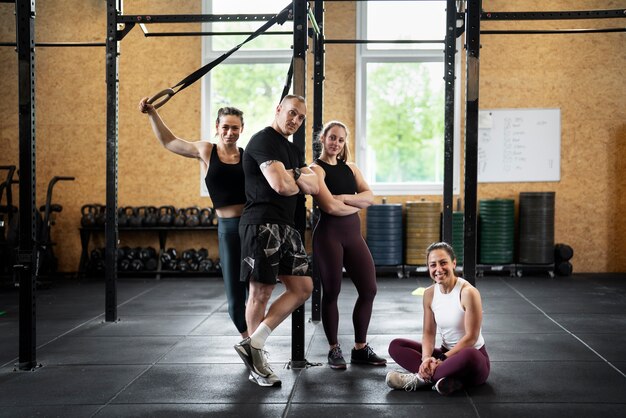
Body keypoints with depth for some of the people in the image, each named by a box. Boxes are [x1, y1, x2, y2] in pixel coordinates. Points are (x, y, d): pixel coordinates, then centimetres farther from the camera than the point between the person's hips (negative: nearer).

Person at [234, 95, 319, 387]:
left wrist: (292, 175, -6)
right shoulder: (264, 141, -8)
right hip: (262, 224, -9)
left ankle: (253, 345, 5)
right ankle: (257, 363, 8)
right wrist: (299, 181, 2)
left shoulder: (293, 150, 22)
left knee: (303, 288, 5)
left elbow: (314, 186, 12)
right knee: (261, 292, -3)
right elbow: (281, 185, -19)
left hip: (286, 226, 10)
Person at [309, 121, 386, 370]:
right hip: (329, 234, -6)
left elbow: (369, 197, 1)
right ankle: (334, 350, 16)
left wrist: (343, 198, -11)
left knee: (368, 289, 3)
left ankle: (360, 349, 16)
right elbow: (330, 206, -16)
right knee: (331, 293, 2)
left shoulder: (350, 168, 15)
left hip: (353, 233, 6)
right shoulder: (316, 169, -4)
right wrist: (356, 203, -2)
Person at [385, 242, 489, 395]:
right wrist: (427, 358, -20)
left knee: (468, 356, -42)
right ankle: (444, 377, -26)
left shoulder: (468, 292, -18)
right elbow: (429, 333, 0)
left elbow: (471, 337, -17)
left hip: (473, 357, -6)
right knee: (396, 345, -8)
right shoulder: (429, 294, 0)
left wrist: (443, 359, -20)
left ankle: (421, 378, -22)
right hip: (445, 354, 6)